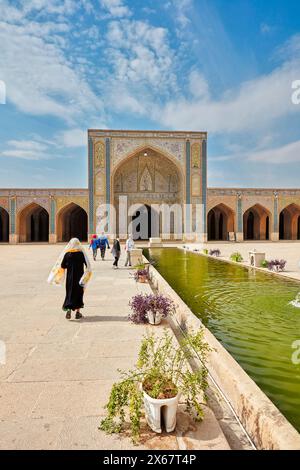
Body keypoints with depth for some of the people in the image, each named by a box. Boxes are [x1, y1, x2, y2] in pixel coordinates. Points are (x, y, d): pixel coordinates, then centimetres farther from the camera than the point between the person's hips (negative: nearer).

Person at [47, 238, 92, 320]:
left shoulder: (67, 254, -5)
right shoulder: (81, 253, -8)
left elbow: (62, 266, -3)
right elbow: (88, 265, -11)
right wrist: (87, 276, 2)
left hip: (70, 277, 1)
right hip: (79, 276, 0)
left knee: (70, 293, 10)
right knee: (79, 293, 11)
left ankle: (68, 309, -12)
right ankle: (77, 312, 12)